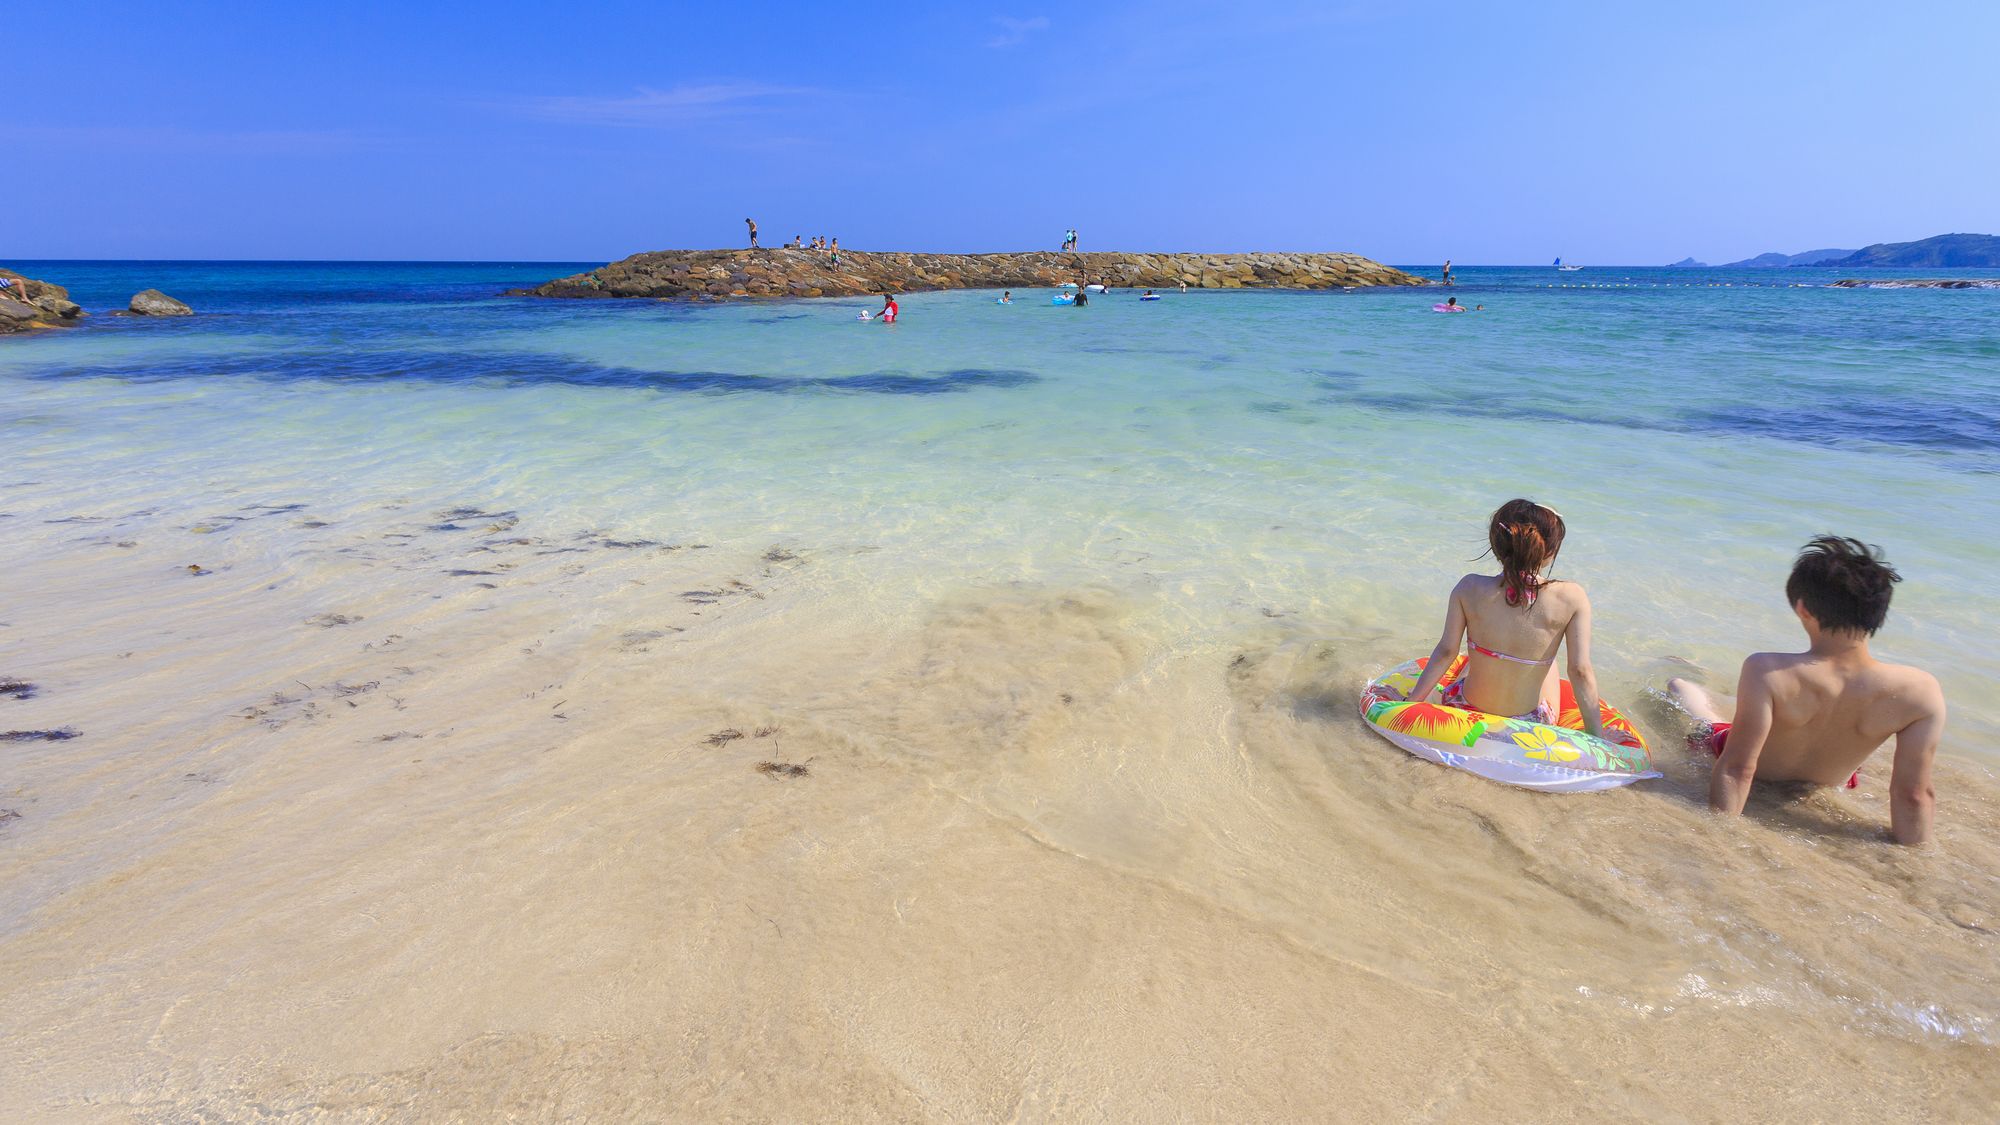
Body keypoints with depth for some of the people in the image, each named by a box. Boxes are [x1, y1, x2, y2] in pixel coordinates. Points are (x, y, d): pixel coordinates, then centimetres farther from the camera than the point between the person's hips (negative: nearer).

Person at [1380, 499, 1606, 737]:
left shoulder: (1469, 588, -17)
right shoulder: (1572, 598, -20)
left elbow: (1446, 651, -12)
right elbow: (1581, 671, -16)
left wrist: (1411, 699, 0)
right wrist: (1598, 738, -6)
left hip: (1469, 711, 0)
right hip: (1532, 725, 0)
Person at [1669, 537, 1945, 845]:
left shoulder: (1767, 672, -39)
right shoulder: (1922, 692, -29)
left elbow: (1737, 770, -34)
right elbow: (1915, 794, -23)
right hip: (1828, 784, 3)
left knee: (1678, 686, 25)